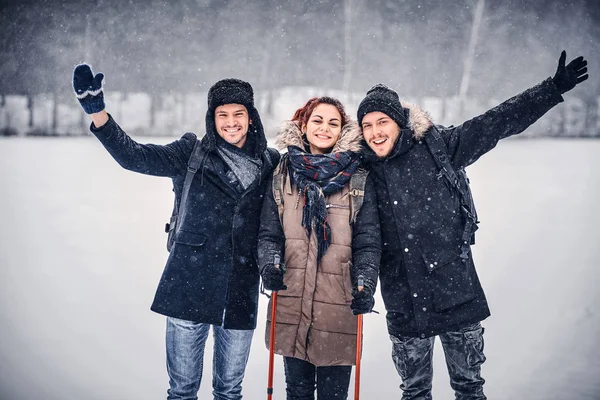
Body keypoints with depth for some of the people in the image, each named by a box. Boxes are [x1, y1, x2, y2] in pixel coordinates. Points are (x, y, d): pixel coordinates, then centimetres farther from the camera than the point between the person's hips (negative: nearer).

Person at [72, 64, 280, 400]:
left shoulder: (270, 163, 5)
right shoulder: (192, 154, 0)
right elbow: (134, 156, -8)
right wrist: (97, 112, -19)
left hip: (241, 293, 2)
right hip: (190, 286, -1)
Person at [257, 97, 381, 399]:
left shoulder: (358, 178, 3)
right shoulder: (283, 174, 8)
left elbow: (368, 240, 0)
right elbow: (268, 232, 8)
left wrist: (365, 284, -14)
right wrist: (269, 263, -12)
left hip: (339, 305, -2)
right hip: (291, 302, 2)